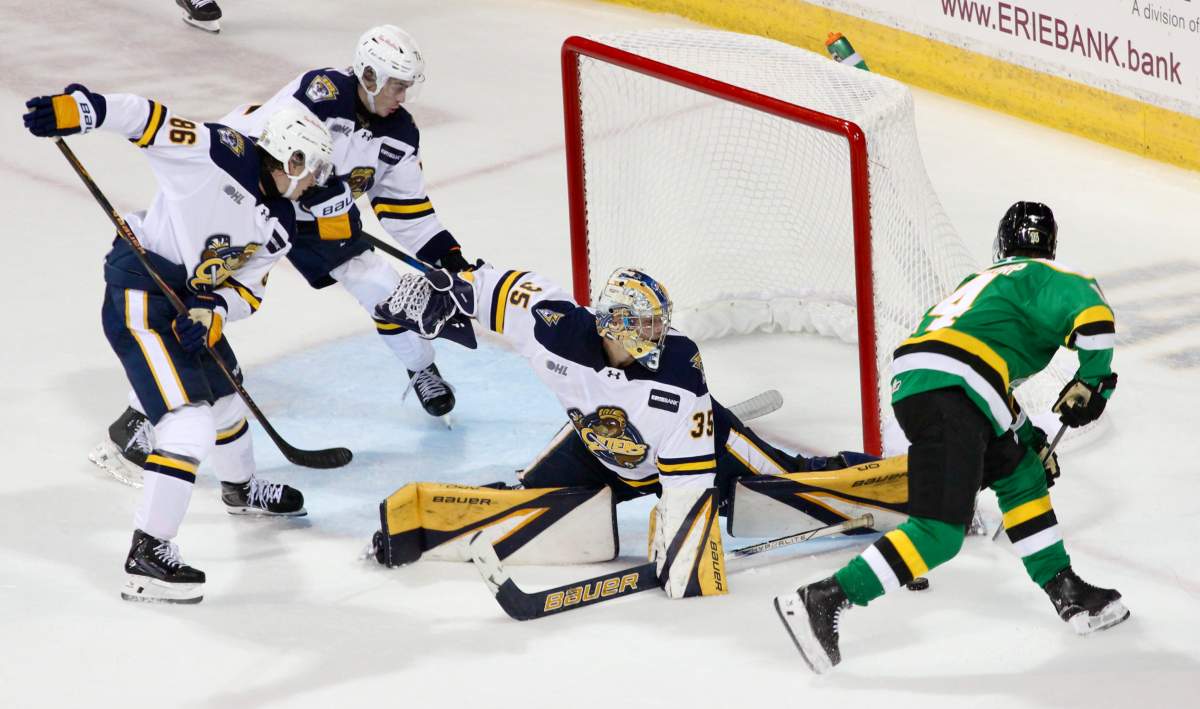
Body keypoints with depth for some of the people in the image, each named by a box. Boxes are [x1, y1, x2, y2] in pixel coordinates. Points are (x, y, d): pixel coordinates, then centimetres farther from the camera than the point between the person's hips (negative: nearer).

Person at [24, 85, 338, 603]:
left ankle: (241, 488, 60)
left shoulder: (279, 227, 8)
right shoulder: (225, 155, -16)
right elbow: (151, 122, -21)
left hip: (189, 304, 10)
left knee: (224, 396, 29)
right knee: (189, 420, -18)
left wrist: (213, 313, -14)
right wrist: (81, 108, -34)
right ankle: (147, 556, -20)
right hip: (139, 299, -10)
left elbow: (247, 289, 8)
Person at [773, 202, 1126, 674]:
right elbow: (1092, 313, -7)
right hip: (947, 392, -9)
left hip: (914, 385, 9)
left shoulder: (981, 282, 37)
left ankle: (1068, 595, 27)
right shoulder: (1043, 278, 14)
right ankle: (822, 601, -23)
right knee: (940, 533, -14)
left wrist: (1029, 440, 44)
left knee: (1021, 473, 25)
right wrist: (1092, 381, 7)